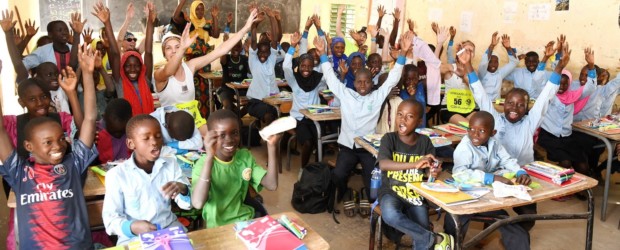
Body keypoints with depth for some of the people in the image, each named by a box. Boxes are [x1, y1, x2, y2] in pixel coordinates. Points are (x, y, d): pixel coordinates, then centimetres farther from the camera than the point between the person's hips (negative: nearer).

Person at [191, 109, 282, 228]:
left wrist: (271, 146, -17)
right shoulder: (203, 163, -13)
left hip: (246, 219, 4)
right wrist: (209, 157, -35)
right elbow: (197, 204, -30)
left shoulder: (245, 156, 0)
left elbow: (272, 185, -10)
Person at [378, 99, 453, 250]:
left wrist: (434, 172, -24)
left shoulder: (424, 142, 0)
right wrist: (415, 164, -37)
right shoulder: (389, 138, -8)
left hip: (416, 194, 2)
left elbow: (432, 168, 1)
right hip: (391, 192, -1)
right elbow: (383, 165, -25)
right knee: (390, 215, -35)